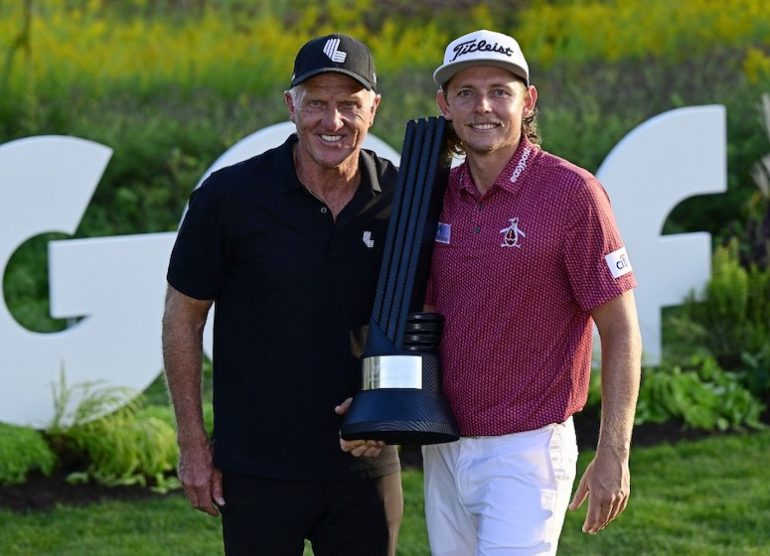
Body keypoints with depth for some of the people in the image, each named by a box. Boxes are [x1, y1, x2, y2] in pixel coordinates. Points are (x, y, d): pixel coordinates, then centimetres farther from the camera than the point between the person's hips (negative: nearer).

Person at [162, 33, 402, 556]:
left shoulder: (402, 199, -1)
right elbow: (182, 319, 0)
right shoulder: (229, 196, -8)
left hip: (365, 468, 2)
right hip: (257, 470, -2)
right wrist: (192, 443, -1)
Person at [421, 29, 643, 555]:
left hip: (525, 452, -6)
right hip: (444, 448, 6)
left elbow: (621, 331, -10)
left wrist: (614, 455, -13)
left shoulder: (573, 193, -13)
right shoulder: (440, 195, 5)